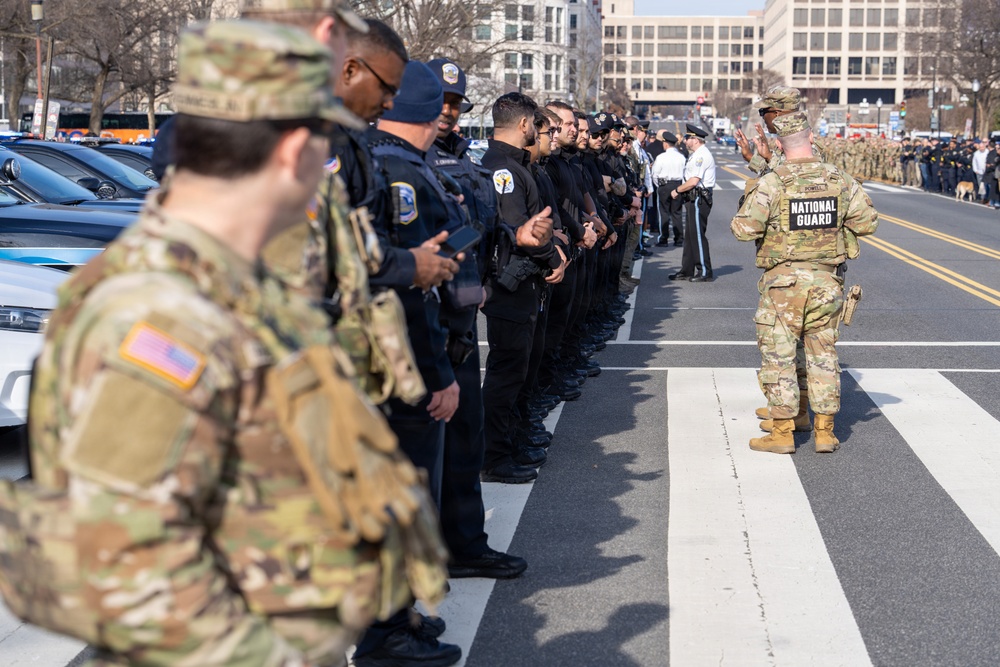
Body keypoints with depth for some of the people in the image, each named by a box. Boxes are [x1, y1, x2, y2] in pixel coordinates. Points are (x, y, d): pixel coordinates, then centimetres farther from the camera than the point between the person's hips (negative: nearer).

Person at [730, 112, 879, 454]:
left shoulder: (771, 184, -13)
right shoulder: (841, 181, -1)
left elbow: (743, 229, -16)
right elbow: (869, 222, 5)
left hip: (783, 282, -4)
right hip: (826, 282, 4)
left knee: (778, 355, 5)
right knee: (823, 355, 13)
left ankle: (782, 432, 8)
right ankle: (825, 431, 17)